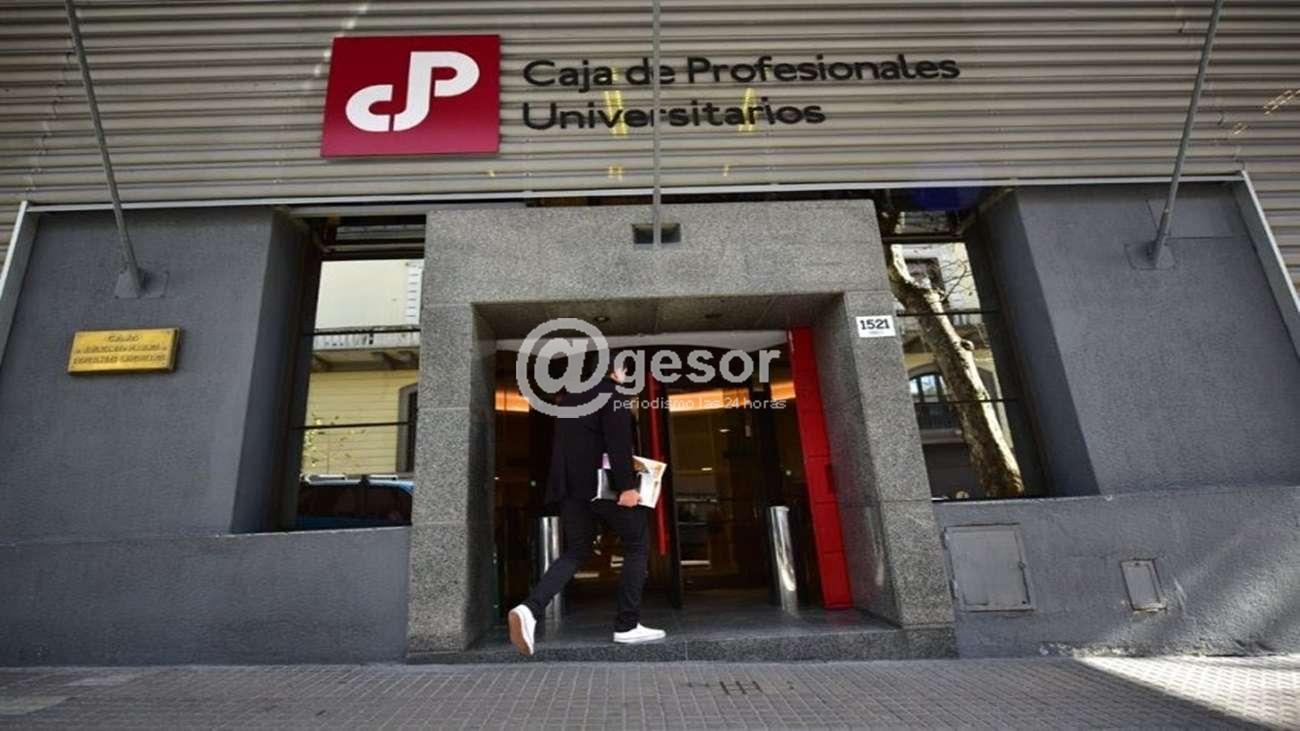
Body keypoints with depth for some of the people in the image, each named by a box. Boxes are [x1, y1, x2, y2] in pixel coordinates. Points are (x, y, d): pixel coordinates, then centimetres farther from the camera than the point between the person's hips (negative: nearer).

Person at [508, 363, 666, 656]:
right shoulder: (610, 391, -5)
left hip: (570, 486, 7)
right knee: (637, 546, 8)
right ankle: (627, 625, 10)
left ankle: (530, 609, -8)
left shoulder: (572, 395, 19)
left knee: (575, 552, 13)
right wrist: (627, 485, -21)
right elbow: (618, 440, -17)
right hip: (604, 483, -7)